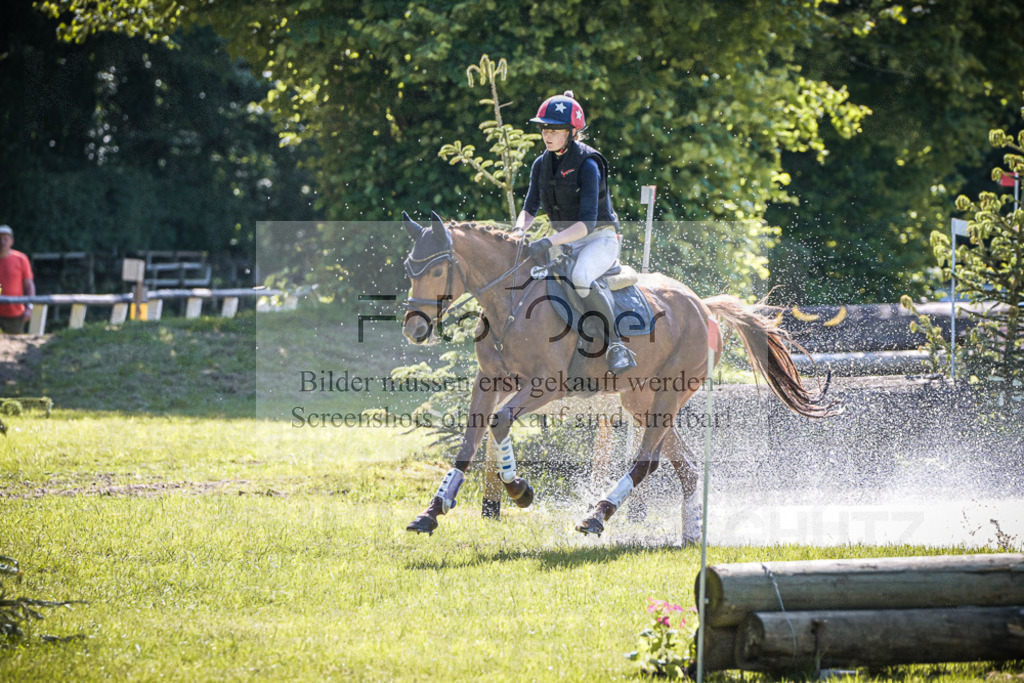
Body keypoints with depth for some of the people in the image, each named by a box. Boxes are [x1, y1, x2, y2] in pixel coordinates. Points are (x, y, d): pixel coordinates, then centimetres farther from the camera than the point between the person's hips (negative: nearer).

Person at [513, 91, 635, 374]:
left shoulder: (587, 164, -20)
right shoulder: (542, 165, 3)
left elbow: (587, 223, -27)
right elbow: (530, 208, 8)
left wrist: (549, 243, -38)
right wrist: (518, 231, -16)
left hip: (601, 238, -8)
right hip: (565, 241, 8)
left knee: (580, 278, -37)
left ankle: (615, 344, -28)